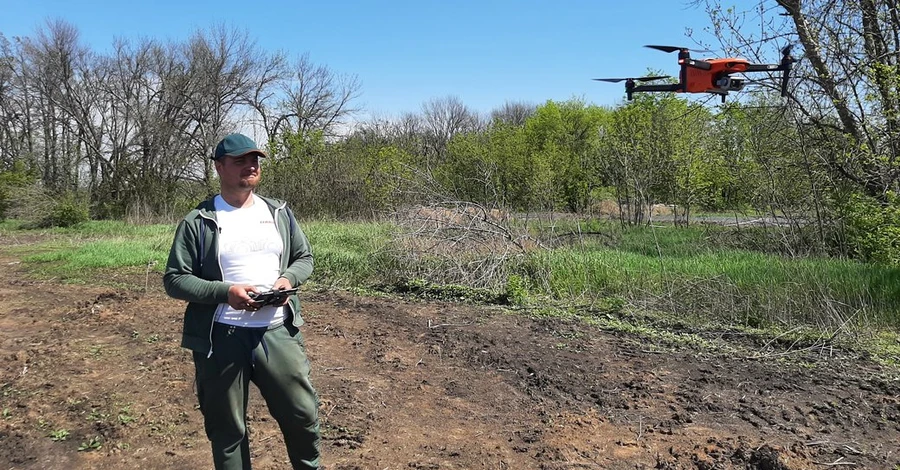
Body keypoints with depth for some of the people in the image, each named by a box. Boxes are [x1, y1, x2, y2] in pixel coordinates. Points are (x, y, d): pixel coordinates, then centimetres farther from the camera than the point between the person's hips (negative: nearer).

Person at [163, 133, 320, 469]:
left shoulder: (279, 212, 9)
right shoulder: (197, 222, -4)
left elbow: (304, 257, 16)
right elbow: (175, 279, -4)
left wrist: (288, 278, -7)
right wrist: (225, 292, -19)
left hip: (277, 331, 3)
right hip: (221, 338, -3)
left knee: (302, 413, 9)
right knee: (226, 429, 11)